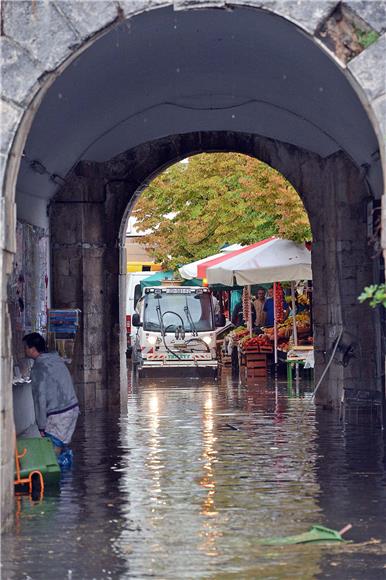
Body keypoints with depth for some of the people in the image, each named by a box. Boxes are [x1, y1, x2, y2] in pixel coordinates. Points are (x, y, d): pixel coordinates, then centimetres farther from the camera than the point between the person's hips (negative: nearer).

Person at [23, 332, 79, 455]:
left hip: (58, 416, -9)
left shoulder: (39, 368, -13)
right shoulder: (57, 360, 13)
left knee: (53, 452, -8)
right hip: (73, 408, 9)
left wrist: (41, 426, -12)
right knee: (61, 447, 12)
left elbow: (40, 398, -15)